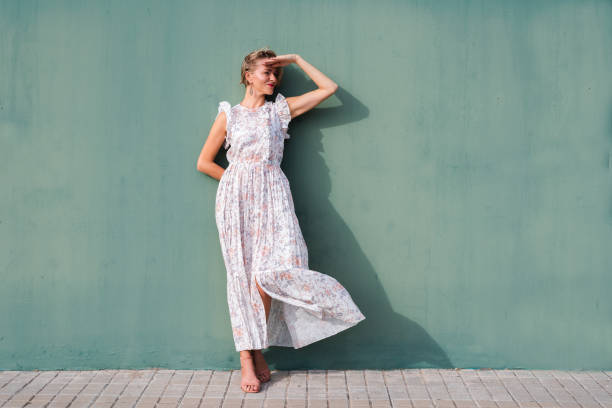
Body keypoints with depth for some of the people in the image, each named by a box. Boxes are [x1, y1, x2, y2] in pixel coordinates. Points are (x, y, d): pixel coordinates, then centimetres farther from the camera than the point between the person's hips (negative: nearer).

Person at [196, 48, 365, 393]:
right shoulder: (229, 114, 11)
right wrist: (237, 180, 5)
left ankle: (256, 350, 2)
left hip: (272, 196, 0)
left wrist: (296, 60, 16)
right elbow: (204, 162, 12)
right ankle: (248, 359, 2)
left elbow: (329, 88, 14)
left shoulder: (282, 109, 14)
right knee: (242, 274, -3)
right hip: (236, 197, 0)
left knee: (268, 271, -17)